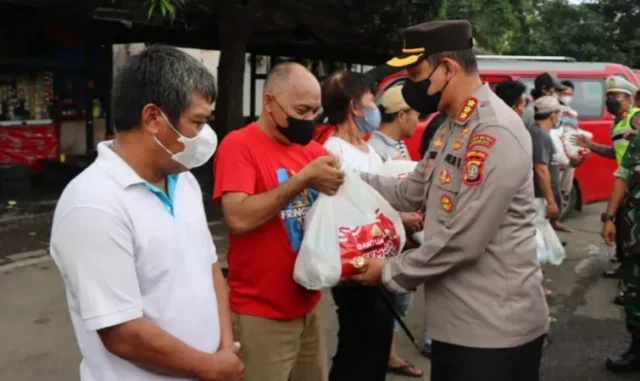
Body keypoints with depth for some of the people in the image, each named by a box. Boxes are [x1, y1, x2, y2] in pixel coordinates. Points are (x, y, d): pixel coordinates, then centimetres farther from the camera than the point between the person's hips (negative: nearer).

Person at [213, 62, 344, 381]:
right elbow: (239, 219, -23)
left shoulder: (312, 148, 6)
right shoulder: (238, 145, -11)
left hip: (309, 305, 6)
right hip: (261, 313, -6)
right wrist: (302, 179, -22)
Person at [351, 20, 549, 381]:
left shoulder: (495, 134, -23)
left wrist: (389, 272, -13)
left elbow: (462, 242, -25)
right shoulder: (450, 128, 10)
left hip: (496, 327, -9)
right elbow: (411, 193, 12)